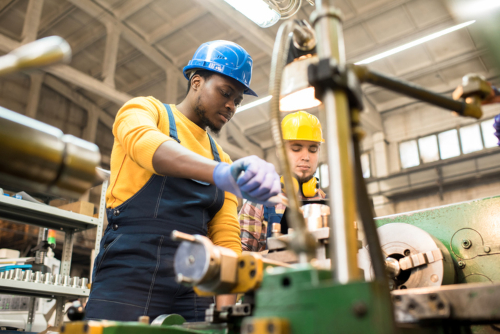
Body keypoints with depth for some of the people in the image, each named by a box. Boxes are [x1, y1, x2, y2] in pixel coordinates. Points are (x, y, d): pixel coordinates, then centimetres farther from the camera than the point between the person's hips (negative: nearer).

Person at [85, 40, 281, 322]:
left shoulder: (222, 160, 18)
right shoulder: (144, 110, 6)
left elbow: (227, 237, 7)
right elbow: (144, 143, -20)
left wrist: (225, 304, -9)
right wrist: (221, 173, -38)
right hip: (129, 274, -4)